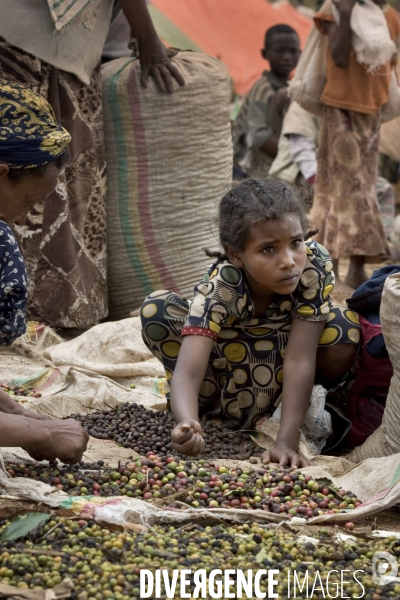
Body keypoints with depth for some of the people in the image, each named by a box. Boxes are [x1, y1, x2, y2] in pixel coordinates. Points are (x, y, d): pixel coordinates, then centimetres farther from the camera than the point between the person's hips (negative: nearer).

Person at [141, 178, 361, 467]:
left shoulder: (315, 266, -35)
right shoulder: (219, 288, -37)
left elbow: (299, 359, -38)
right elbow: (187, 373, -47)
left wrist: (288, 442, -46)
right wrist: (188, 425, -68)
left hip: (282, 350, 1)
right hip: (225, 350, 0)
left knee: (345, 329, -32)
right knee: (156, 311, -27)